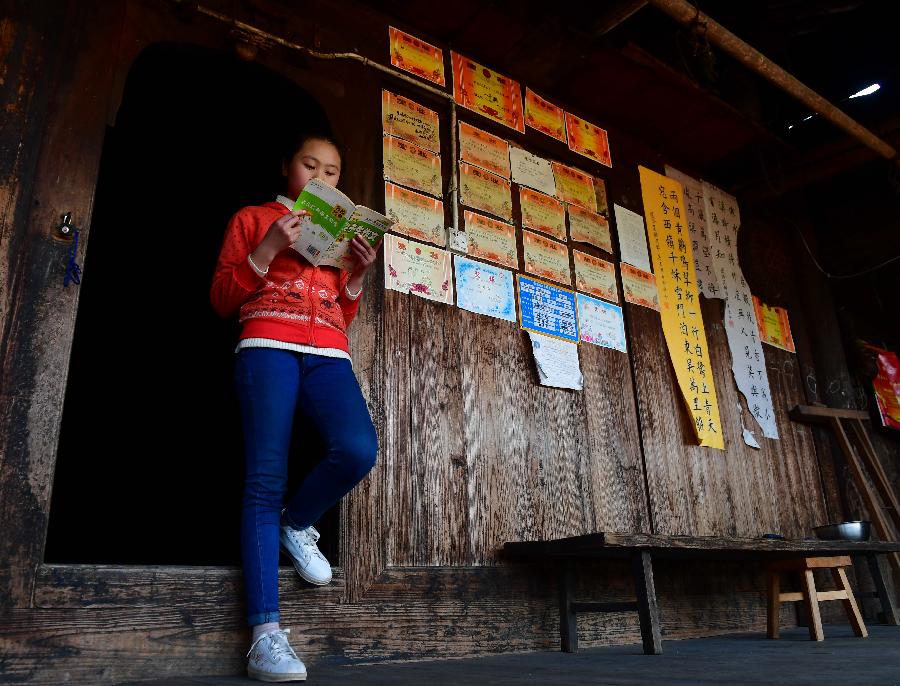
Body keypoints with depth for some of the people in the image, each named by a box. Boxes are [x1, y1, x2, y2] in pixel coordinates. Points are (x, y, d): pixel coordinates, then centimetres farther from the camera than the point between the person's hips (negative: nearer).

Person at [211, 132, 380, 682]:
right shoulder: (253, 219, 17)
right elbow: (222, 300, 8)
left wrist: (358, 274, 6)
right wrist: (268, 250, -5)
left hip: (329, 357, 3)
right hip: (268, 348, -3)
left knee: (358, 451, -26)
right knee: (266, 480, -15)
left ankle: (297, 523, 5)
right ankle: (266, 633, -14)